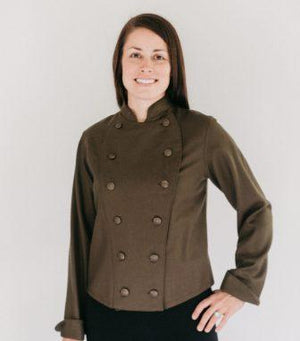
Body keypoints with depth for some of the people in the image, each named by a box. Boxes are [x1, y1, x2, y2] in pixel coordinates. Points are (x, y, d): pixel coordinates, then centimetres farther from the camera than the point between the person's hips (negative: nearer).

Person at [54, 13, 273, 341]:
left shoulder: (203, 132, -8)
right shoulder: (94, 141, -1)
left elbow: (256, 209, 1)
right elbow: (82, 234, 3)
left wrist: (239, 287, -2)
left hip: (185, 312, -2)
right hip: (108, 314, 2)